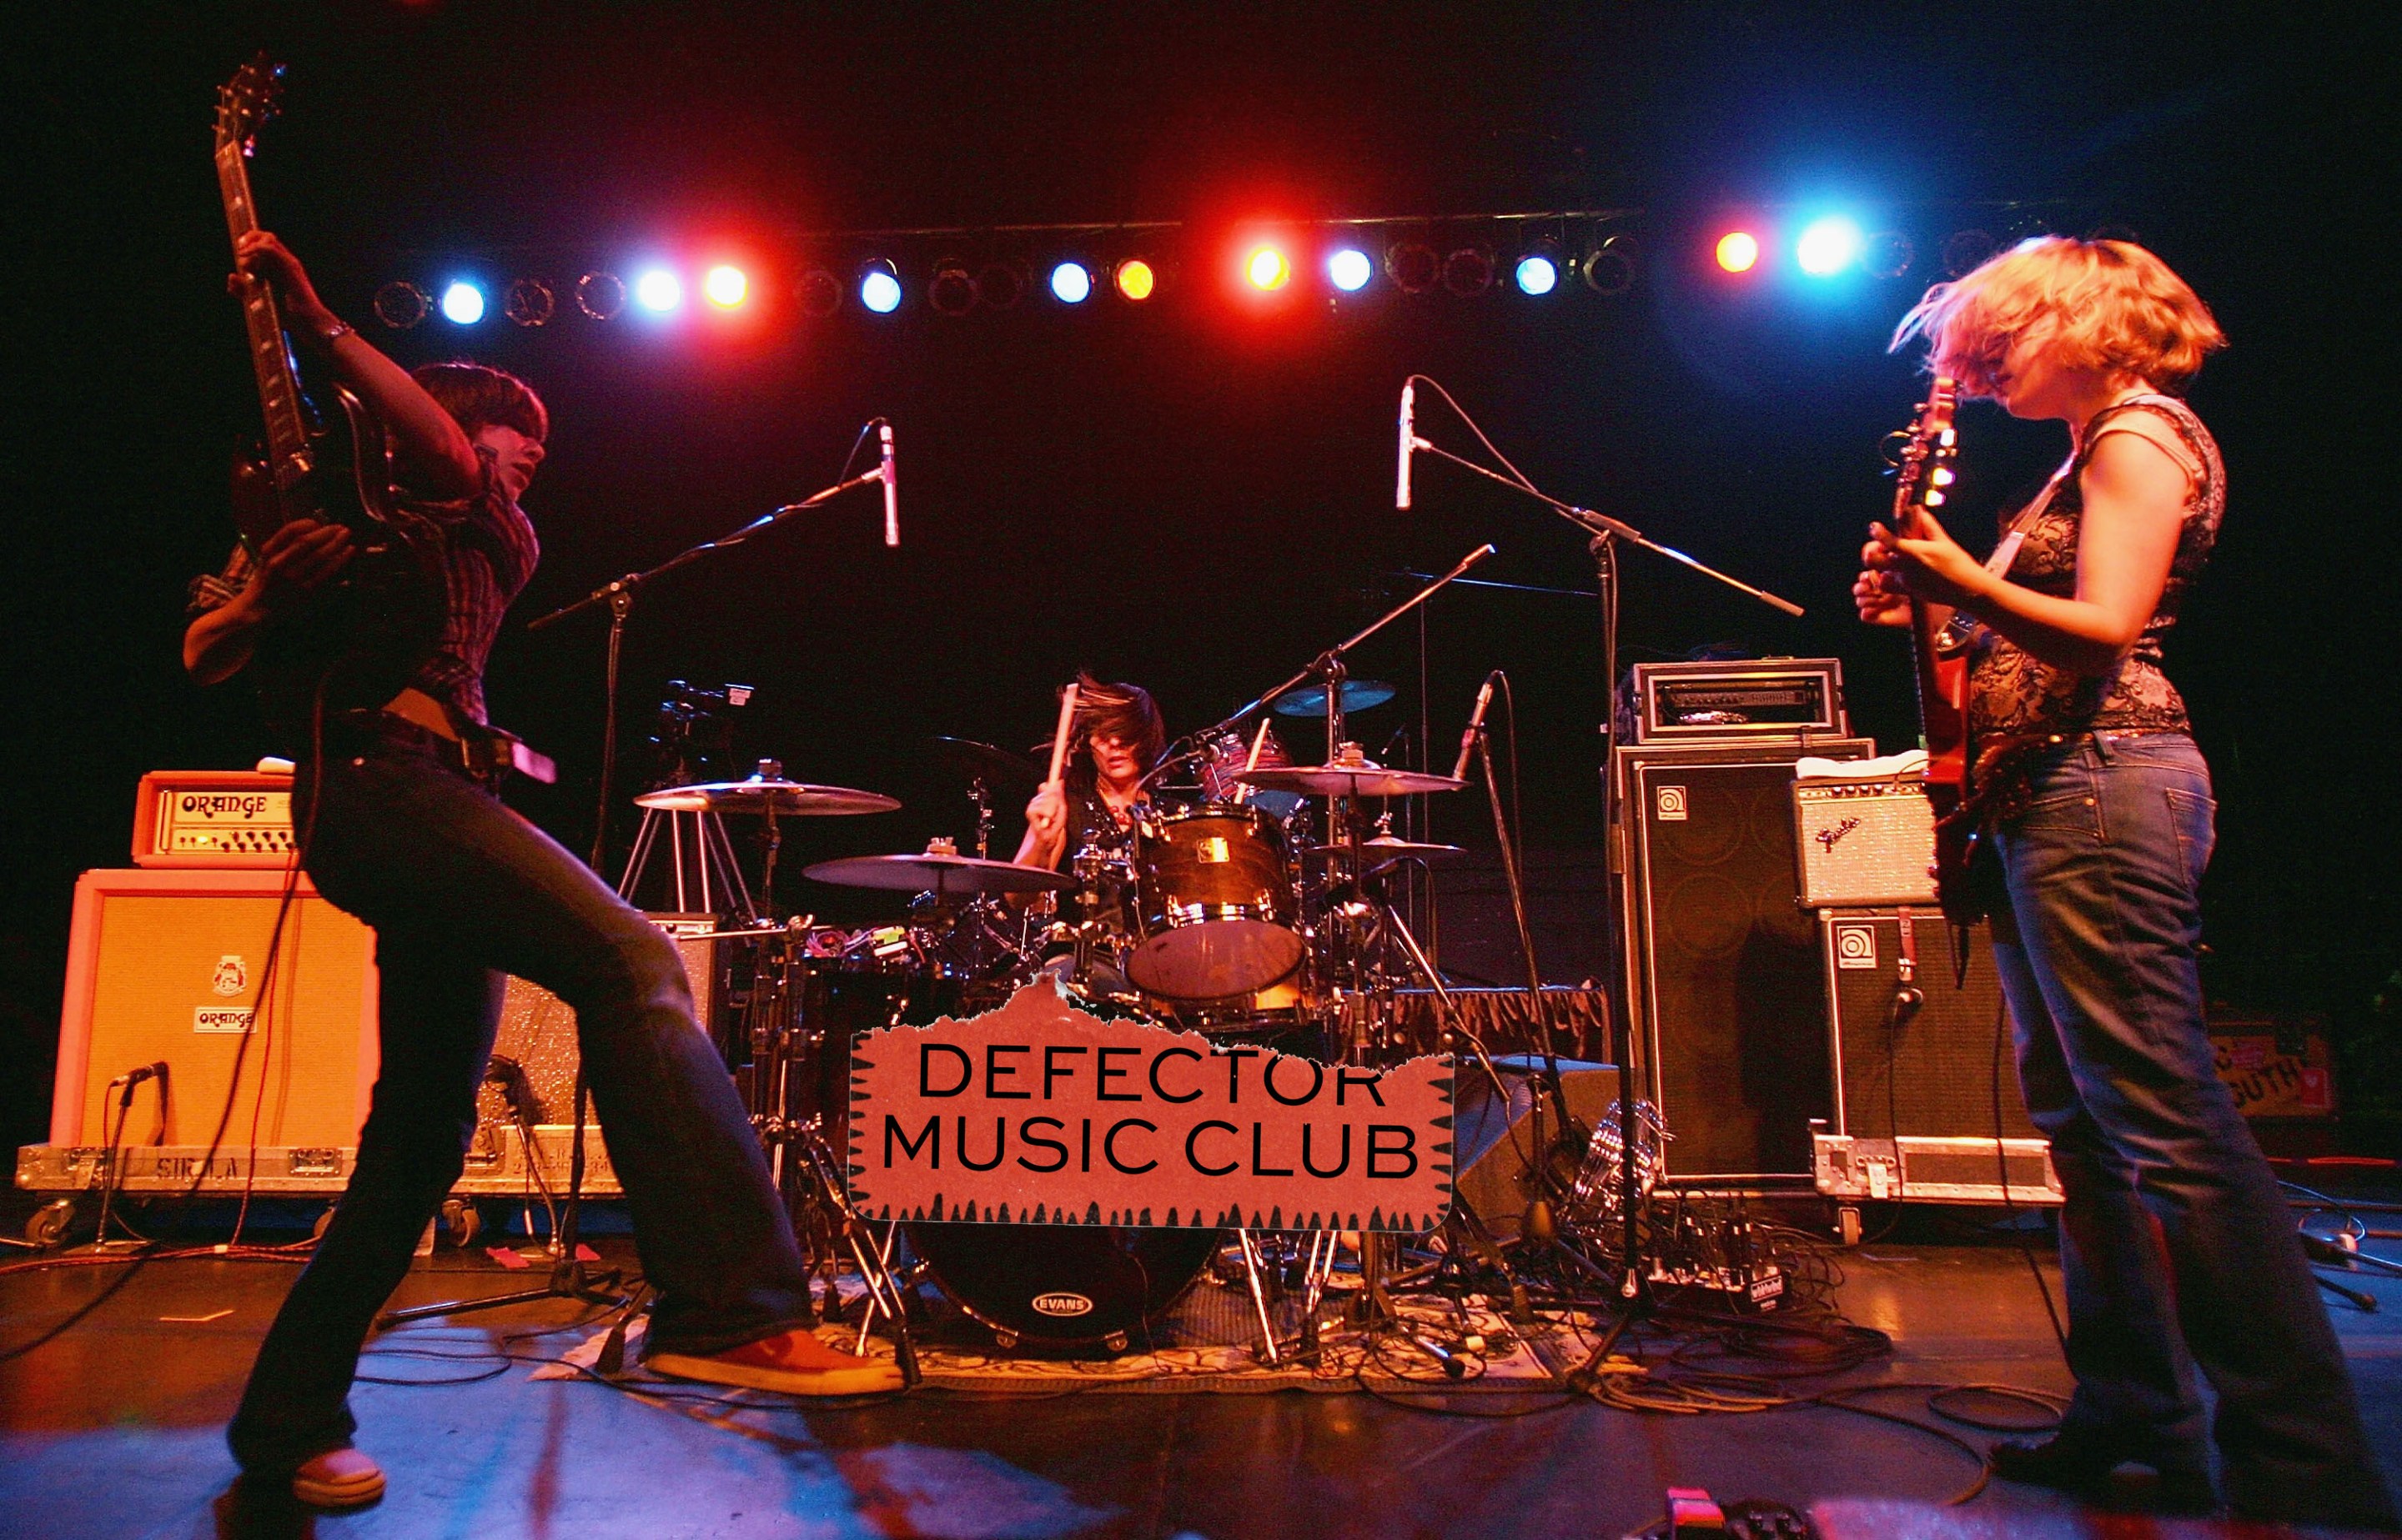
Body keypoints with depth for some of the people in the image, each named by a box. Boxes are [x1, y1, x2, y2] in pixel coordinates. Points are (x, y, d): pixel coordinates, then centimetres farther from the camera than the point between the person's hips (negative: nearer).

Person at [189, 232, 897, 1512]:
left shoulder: (488, 540, 27)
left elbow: (448, 456, 3)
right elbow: (203, 658, 12)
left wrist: (321, 326, -3)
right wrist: (266, 596, -8)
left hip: (429, 803, 7)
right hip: (371, 774, -7)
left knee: (426, 1128, 7)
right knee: (628, 959, -27)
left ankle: (289, 1414, 19)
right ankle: (728, 1304, -35)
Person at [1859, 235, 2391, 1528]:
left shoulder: (2140, 431, -5)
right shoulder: (2093, 456, 23)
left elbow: (2105, 630, -17)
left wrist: (1961, 575, -21)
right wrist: (1928, 603, 11)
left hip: (2099, 787, -11)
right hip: (2048, 794, 11)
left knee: (2165, 1121, -12)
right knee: (2079, 1115, 11)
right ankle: (2134, 1415, 19)